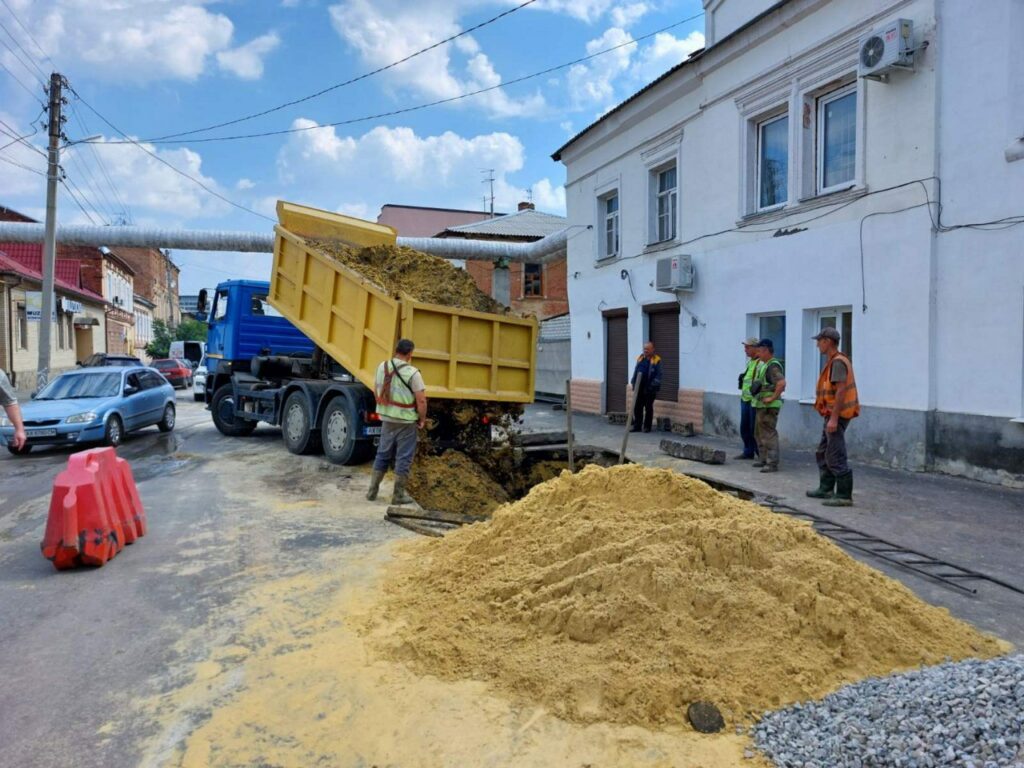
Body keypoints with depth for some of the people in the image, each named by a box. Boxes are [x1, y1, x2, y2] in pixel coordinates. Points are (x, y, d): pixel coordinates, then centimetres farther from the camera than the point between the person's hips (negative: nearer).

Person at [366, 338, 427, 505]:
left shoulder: (382, 367, 2)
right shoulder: (412, 373, -16)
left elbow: (376, 391, 12)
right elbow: (421, 400, -17)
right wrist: (422, 419, -2)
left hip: (387, 419, 6)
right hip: (406, 421, -5)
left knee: (382, 454, 18)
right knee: (403, 458, 5)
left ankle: (372, 491, 23)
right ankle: (399, 495, 11)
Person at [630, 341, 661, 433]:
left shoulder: (656, 360, -6)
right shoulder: (640, 358, 10)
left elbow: (658, 375, -9)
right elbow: (635, 371, 17)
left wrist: (653, 385, -17)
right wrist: (633, 382, 9)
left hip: (649, 389, -5)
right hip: (639, 388, 5)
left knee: (648, 408, 5)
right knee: (637, 408, 7)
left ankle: (647, 427, 13)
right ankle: (637, 426, 14)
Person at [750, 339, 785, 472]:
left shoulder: (773, 365, -16)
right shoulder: (763, 364, 15)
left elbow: (782, 383, -30)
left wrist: (772, 398, -24)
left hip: (769, 406, -11)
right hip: (761, 405, 11)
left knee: (769, 434, -9)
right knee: (759, 433, 18)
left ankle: (772, 463, -6)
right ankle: (764, 459, 27)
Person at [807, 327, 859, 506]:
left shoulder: (838, 362, -17)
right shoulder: (833, 361, 14)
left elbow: (841, 390, -23)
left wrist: (834, 418, -25)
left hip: (837, 416, -11)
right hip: (832, 415, 11)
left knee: (836, 457, -8)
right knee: (823, 453, 19)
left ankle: (844, 496, -4)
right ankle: (826, 489, 28)